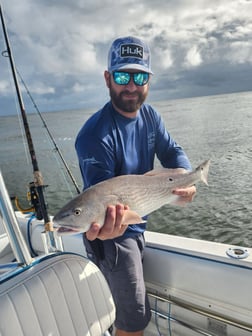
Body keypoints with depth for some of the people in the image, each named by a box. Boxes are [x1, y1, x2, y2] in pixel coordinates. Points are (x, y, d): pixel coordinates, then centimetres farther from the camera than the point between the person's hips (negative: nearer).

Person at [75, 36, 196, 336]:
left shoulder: (149, 115, -3)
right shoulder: (95, 135, -28)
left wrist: (185, 176, -23)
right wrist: (102, 228, -52)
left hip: (137, 225, 8)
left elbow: (171, 151, -2)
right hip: (113, 235, -8)